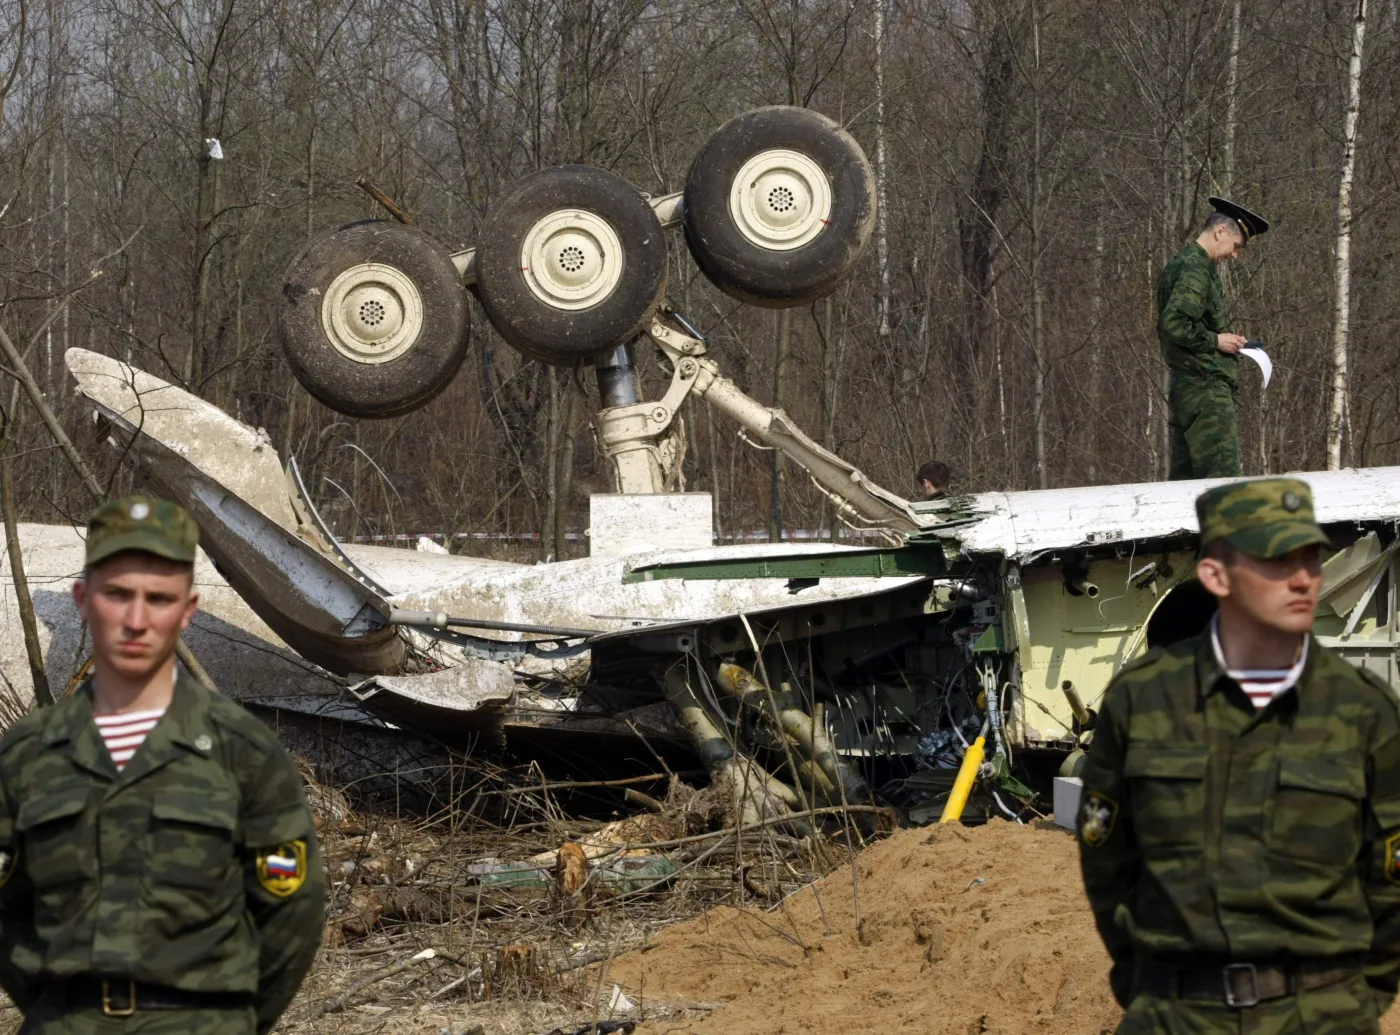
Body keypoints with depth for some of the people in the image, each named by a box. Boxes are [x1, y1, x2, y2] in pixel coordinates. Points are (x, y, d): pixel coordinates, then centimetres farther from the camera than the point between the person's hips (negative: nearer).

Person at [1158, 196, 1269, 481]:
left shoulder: (1181, 264, 19)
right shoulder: (1194, 269, -13)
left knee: (1185, 475, 9)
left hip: (1186, 388, 10)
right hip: (1206, 386, -10)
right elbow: (1174, 324, -24)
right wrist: (1216, 341, -13)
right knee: (1222, 475, -12)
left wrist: (1223, 337, 15)